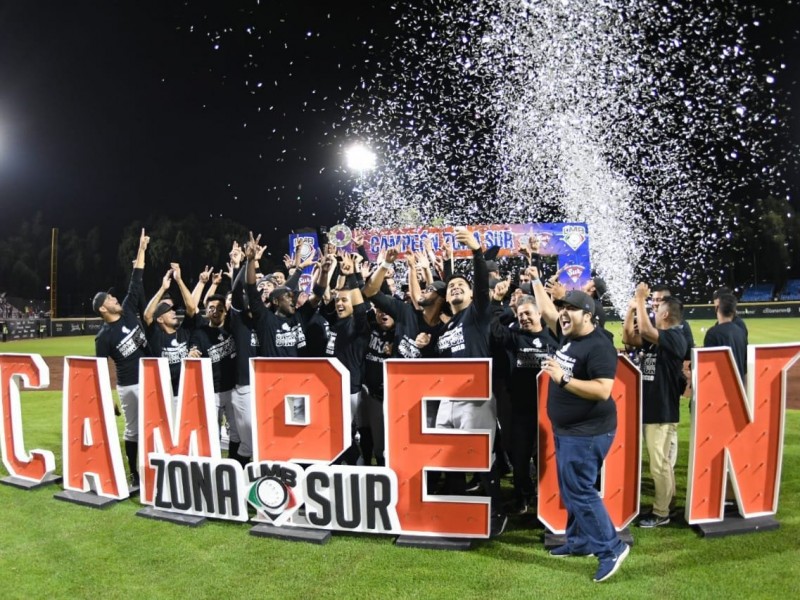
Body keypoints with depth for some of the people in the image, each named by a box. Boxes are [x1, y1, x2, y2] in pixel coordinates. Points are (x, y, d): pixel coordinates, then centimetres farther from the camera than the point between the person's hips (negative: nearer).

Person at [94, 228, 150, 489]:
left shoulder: (129, 310, 3)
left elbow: (136, 280, 1)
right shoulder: (104, 336, -7)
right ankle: (135, 475, 22)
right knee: (132, 429, 9)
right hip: (128, 386, -4)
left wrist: (141, 248, -1)